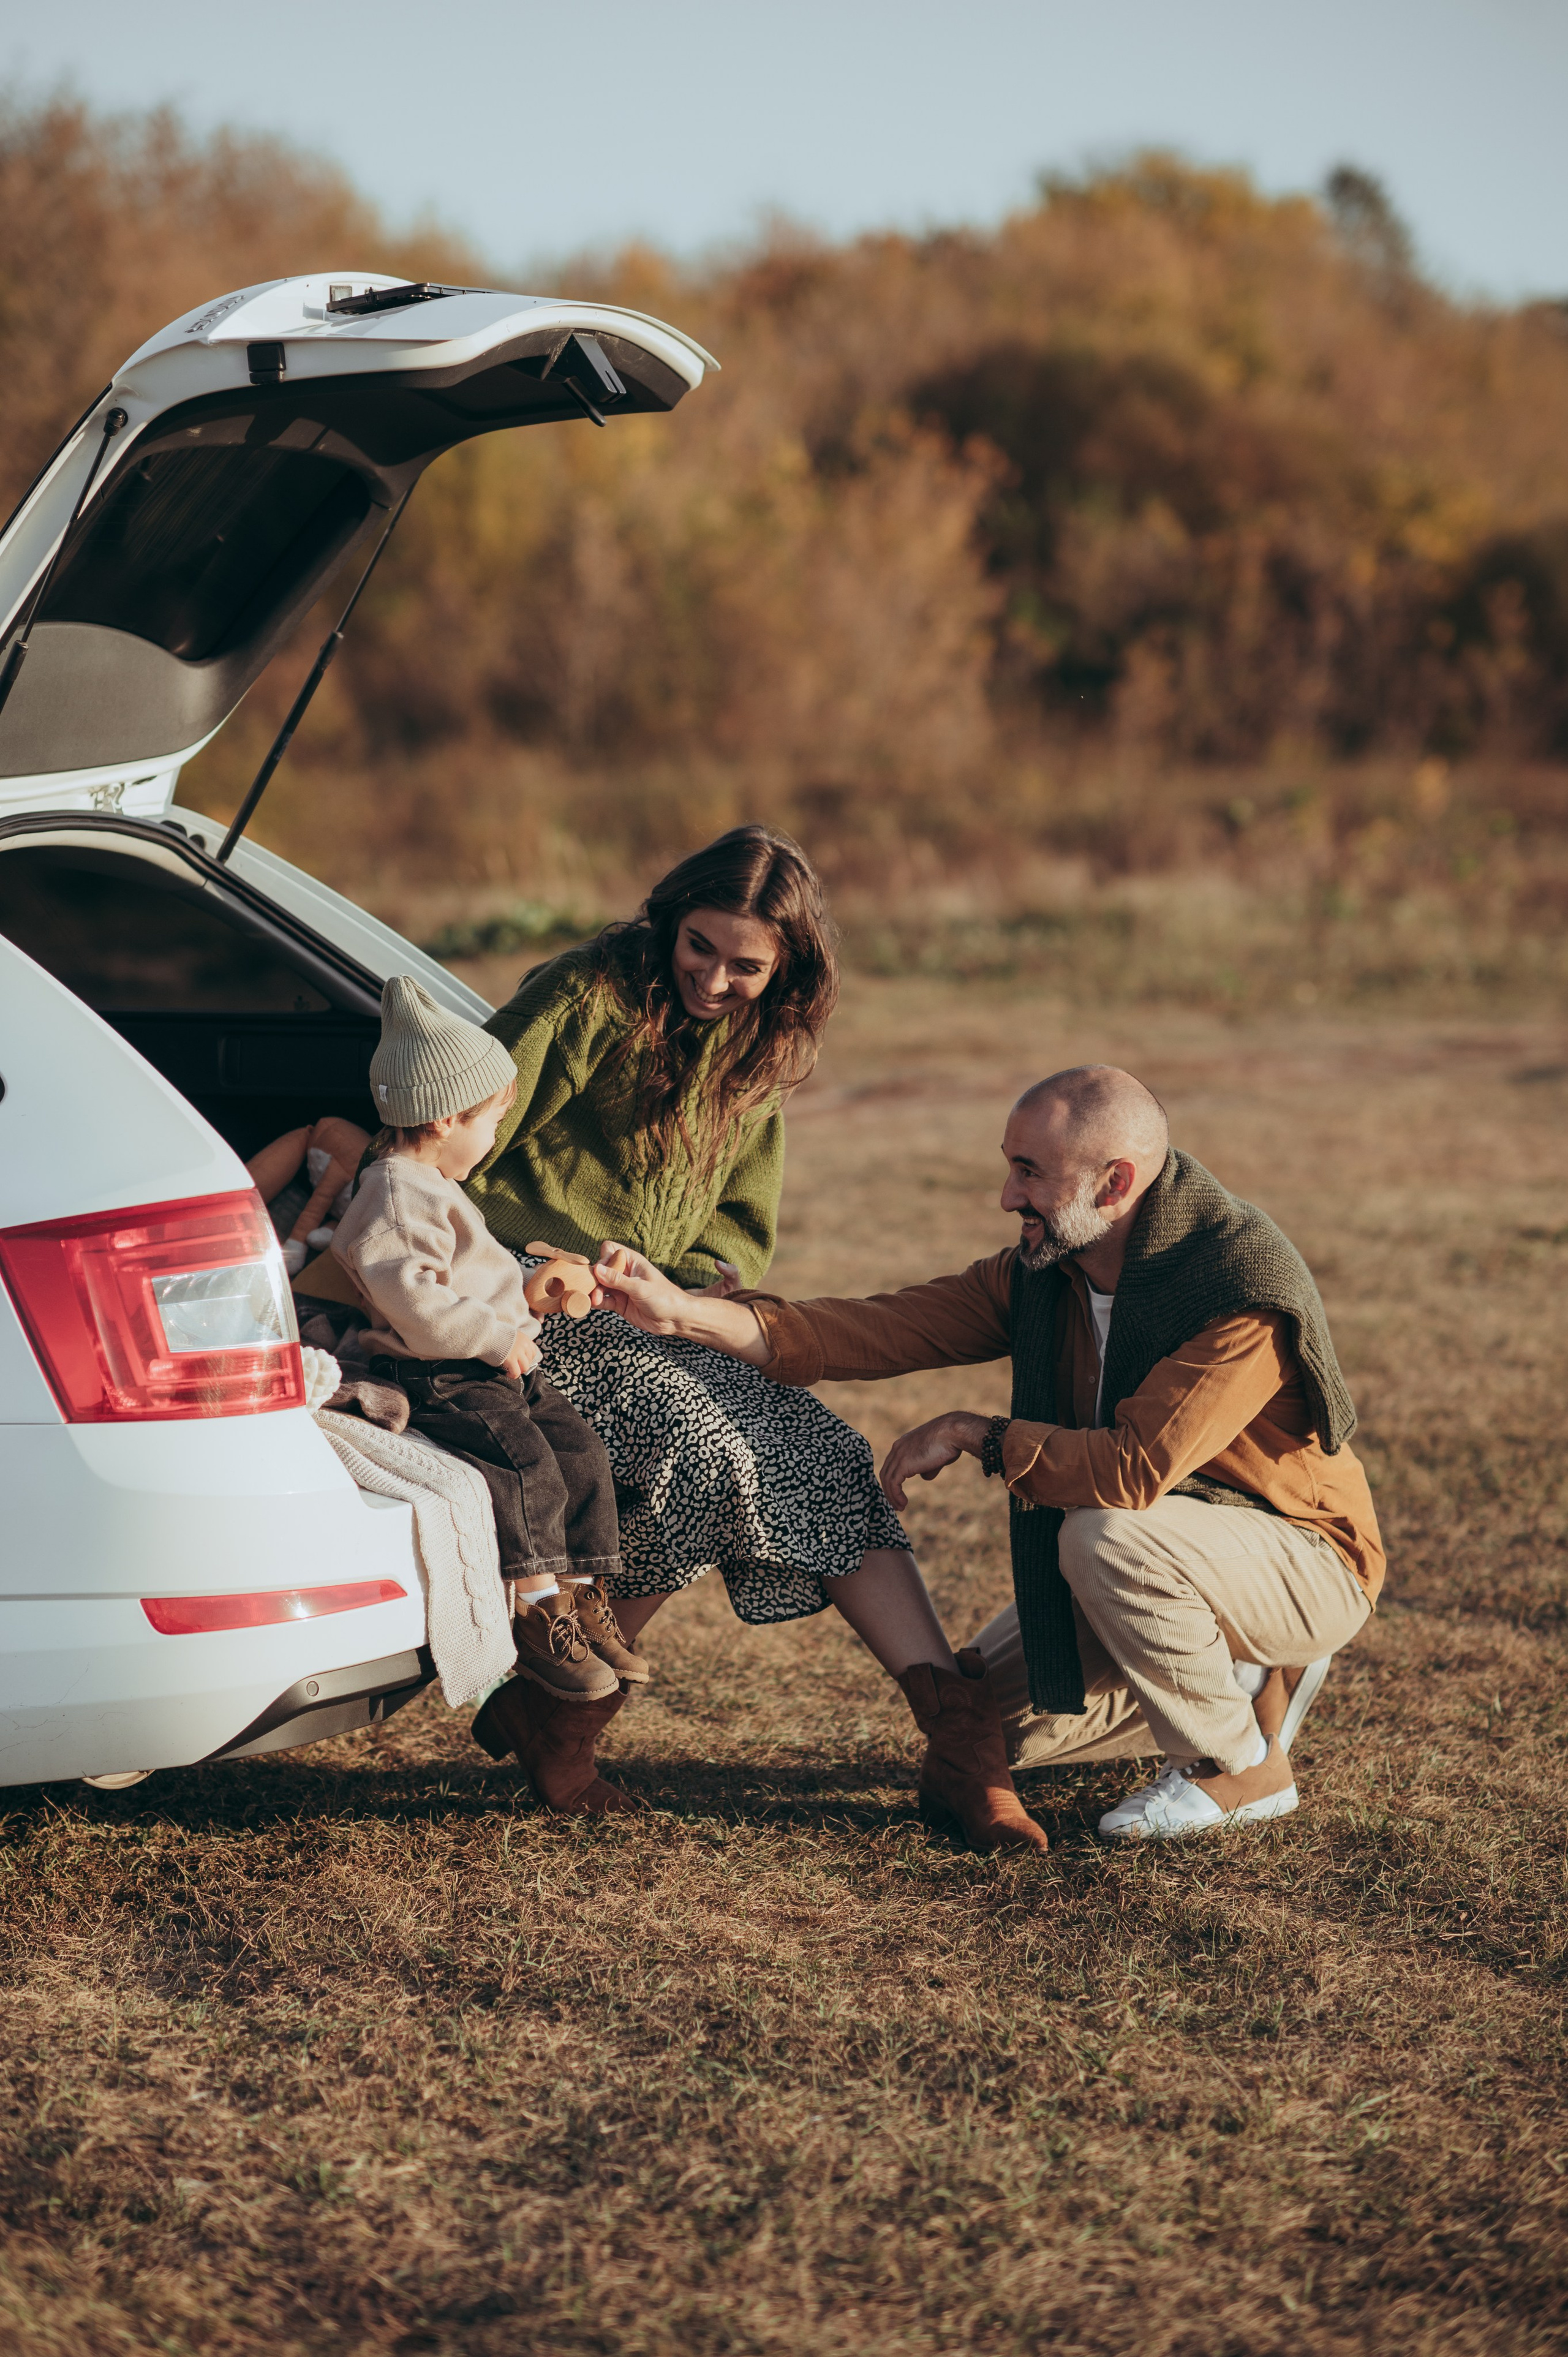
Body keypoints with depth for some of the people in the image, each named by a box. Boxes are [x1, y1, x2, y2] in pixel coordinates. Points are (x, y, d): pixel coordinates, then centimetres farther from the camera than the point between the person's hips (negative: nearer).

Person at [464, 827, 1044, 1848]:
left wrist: (692, 1293, -4)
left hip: (668, 1312, 7)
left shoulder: (757, 1050, 11)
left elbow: (746, 1227, 17)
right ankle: (557, 1718, -12)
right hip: (533, 1300, -7)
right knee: (700, 1449, -30)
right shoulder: (596, 998, -11)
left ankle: (959, 1735, -17)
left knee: (825, 1461, -13)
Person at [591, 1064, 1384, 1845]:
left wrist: (977, 1435, -24)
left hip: (1303, 1560, -8)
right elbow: (890, 1328, -11)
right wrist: (685, 1312, -20)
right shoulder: (1043, 1274, -6)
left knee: (1107, 1535, -35)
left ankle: (1243, 1767, -12)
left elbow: (1132, 1468, -38)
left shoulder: (1245, 1286, -30)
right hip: (1155, 1562, 8)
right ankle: (1247, 1684, 16)